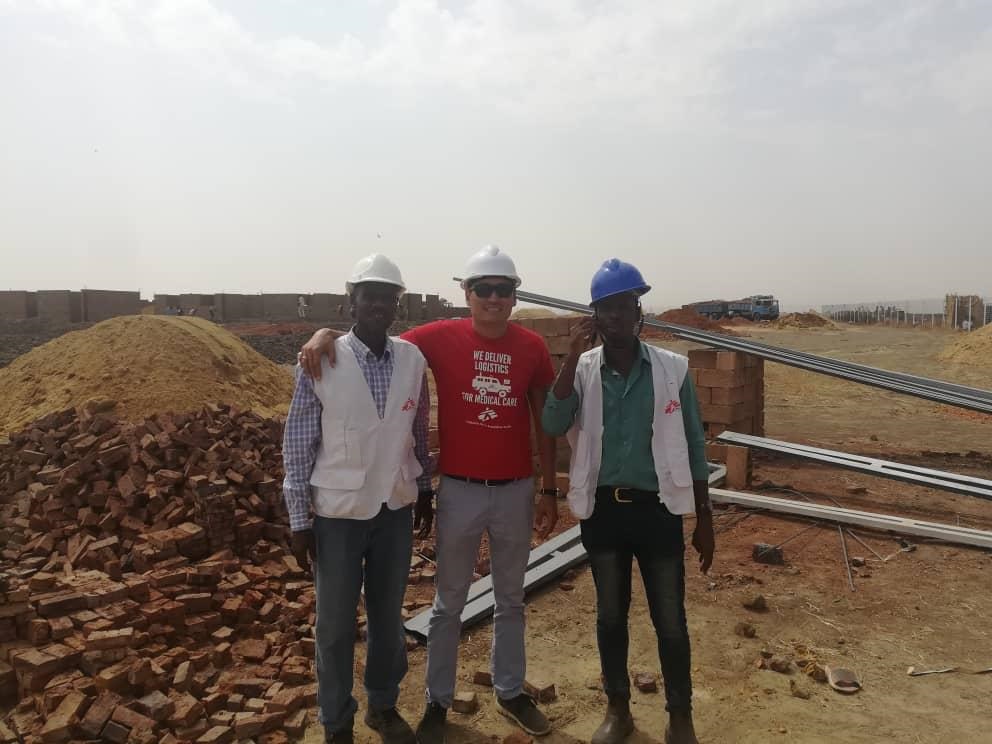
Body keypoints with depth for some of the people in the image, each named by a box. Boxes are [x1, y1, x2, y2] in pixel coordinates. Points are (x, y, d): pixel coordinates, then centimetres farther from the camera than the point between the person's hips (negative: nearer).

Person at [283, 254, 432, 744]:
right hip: (338, 513, -3)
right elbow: (298, 443, -7)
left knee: (388, 616, 18)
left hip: (396, 510, 3)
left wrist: (425, 490, 14)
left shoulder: (413, 359, -3)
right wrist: (299, 519, -6)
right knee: (336, 624, 12)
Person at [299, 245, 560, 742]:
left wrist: (549, 490, 5)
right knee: (449, 602, 13)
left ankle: (510, 692, 38)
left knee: (510, 599, 18)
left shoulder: (532, 346, -3)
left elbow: (544, 421, 4)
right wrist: (326, 334, -21)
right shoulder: (442, 337, -8)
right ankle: (437, 701, 31)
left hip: (516, 490, 2)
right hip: (459, 490, -2)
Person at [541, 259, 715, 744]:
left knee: (670, 620, 9)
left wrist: (704, 519, 2)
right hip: (602, 511, 2)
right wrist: (574, 356, -21)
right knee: (610, 616, 16)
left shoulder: (673, 369, -4)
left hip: (657, 509, -1)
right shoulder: (581, 369, -1)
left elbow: (693, 448, 1)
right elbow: (553, 426, -18)